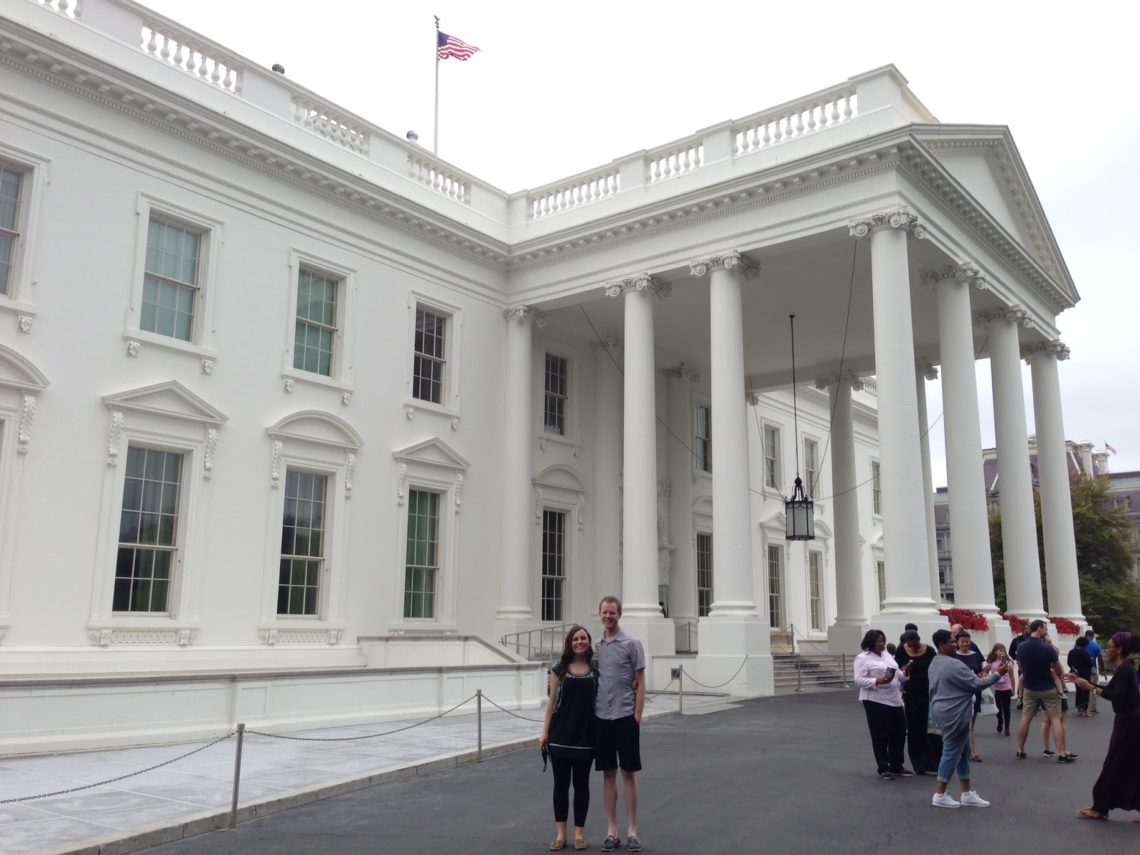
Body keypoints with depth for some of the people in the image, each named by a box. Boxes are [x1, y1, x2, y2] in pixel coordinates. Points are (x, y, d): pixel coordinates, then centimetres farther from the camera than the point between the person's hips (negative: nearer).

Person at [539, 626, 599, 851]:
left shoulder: (595, 669, 1)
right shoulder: (560, 668, 1)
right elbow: (552, 700, 2)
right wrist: (545, 731, -2)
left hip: (585, 734, 0)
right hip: (561, 733, 0)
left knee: (581, 783, 8)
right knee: (561, 783, 6)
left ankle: (579, 832, 18)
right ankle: (560, 833, 13)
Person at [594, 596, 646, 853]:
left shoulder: (631, 644, -5)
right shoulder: (595, 646, 8)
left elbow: (640, 683, -5)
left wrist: (637, 716, -11)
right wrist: (590, 713, 6)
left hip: (625, 717, -4)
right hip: (601, 718, 4)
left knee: (628, 774, 1)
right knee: (608, 774, 9)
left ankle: (632, 831, 9)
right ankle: (611, 830, 15)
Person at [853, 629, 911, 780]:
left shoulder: (886, 655, 15)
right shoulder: (862, 658, -9)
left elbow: (895, 673, 23)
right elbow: (859, 680, -15)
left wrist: (903, 674, 2)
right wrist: (877, 681, -27)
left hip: (894, 700, 8)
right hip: (876, 702, -8)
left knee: (899, 733, 11)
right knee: (880, 736, 0)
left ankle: (896, 766, 25)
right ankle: (883, 768, 11)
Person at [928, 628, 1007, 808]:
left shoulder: (935, 664, 12)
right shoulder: (953, 665, -20)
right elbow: (976, 684, -16)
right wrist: (997, 674, -10)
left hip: (942, 711, 10)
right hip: (953, 714, -10)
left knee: (962, 752, 15)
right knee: (952, 752, -2)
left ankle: (967, 793, 19)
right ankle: (940, 795, 3)